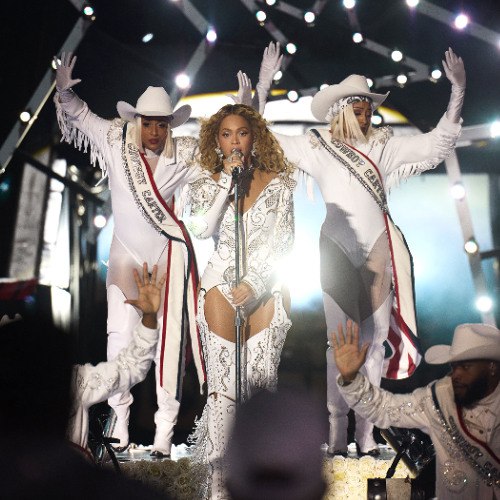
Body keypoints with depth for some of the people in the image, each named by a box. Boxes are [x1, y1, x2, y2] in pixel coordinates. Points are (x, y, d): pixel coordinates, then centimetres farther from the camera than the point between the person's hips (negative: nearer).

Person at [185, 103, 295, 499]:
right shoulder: (208, 182, 10)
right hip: (222, 284, 0)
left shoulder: (278, 182, 8)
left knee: (262, 376, -7)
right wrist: (227, 181, -8)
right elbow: (202, 229, -8)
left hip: (266, 285, 0)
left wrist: (252, 284, -8)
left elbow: (282, 239, 1)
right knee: (224, 384, -7)